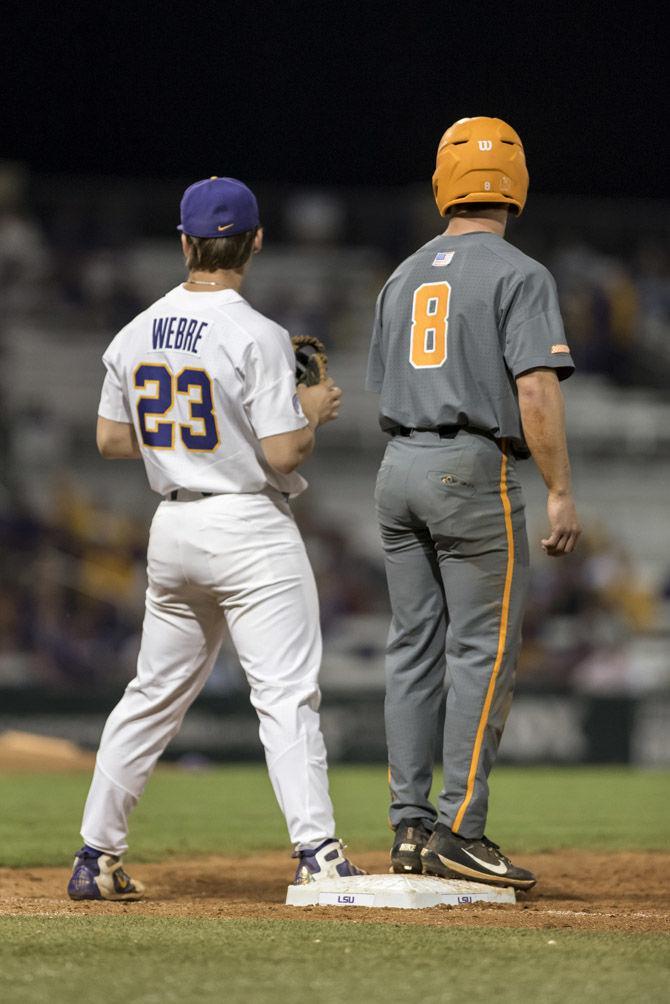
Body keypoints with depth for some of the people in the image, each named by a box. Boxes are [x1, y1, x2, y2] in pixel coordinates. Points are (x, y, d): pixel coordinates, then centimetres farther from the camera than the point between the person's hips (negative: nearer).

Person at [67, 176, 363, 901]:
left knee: (154, 695, 16)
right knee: (286, 693, -7)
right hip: (250, 529, -6)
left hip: (171, 528, 6)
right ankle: (316, 854, -15)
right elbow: (283, 456, -18)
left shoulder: (136, 334, 5)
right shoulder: (256, 337, -15)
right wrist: (311, 412, 2)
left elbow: (111, 439, 12)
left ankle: (96, 858, 19)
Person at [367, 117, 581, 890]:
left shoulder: (404, 277, 14)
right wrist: (560, 492, -14)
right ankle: (458, 831, -9)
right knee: (484, 652, -5)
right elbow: (536, 392, -16)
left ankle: (410, 825, 9)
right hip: (474, 469, -7)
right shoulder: (518, 275, -7)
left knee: (413, 647, 9)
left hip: (398, 471, 7)